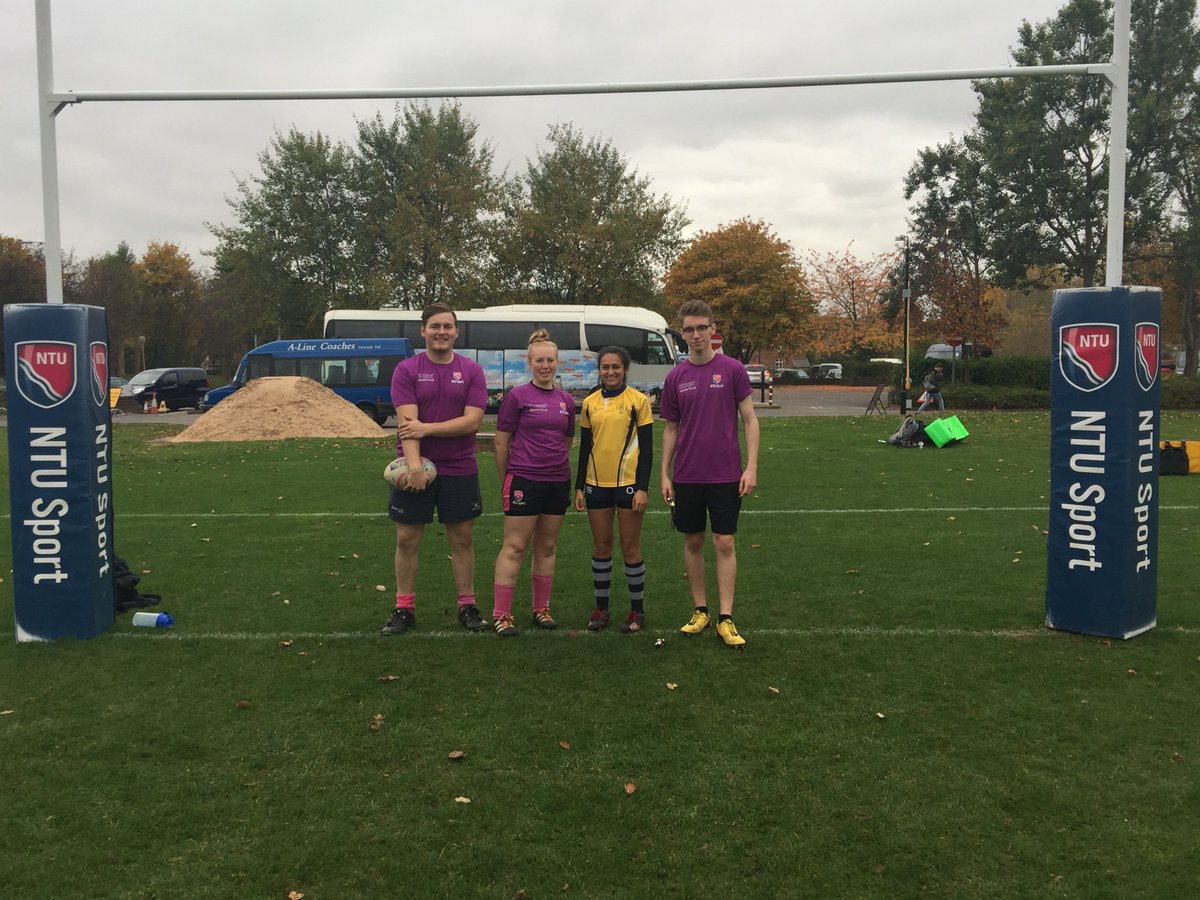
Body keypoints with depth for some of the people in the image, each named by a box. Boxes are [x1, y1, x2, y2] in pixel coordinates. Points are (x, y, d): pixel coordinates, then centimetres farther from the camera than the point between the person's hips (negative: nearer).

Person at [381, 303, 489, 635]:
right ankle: (404, 609, 17)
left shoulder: (471, 371, 2)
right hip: (415, 469, -1)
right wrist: (414, 464, -23)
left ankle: (467, 606, 20)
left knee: (461, 539, 9)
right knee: (407, 540, 6)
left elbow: (472, 421, -9)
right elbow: (407, 420, -12)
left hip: (460, 470, 1)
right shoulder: (406, 369, -1)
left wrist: (426, 427, -15)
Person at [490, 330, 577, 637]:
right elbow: (501, 441, -1)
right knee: (515, 547, -4)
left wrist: (558, 467, 15)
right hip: (524, 480, -5)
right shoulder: (517, 396, -4)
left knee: (547, 547, 11)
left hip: (558, 481, 5)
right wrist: (505, 480, 3)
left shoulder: (566, 400, 9)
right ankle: (501, 614, 1)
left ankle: (541, 608, 22)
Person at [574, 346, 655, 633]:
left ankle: (637, 610, 14)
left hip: (629, 483, -3)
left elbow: (647, 448, -4)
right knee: (601, 546, 10)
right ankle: (601, 608, 20)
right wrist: (579, 487, 8)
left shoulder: (638, 400, -3)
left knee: (630, 547, 2)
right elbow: (584, 448, 12)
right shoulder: (590, 403, 7)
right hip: (597, 483, 4)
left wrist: (643, 488, -10)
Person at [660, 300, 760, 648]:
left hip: (725, 474, -3)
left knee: (724, 543, -2)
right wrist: (664, 475, 5)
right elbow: (671, 429, 10)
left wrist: (751, 467, -8)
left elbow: (749, 420, -1)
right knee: (693, 542, 9)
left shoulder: (732, 370, -3)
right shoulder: (675, 377, 4)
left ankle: (725, 619, 3)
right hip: (686, 476, 3)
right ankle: (700, 610, 22)